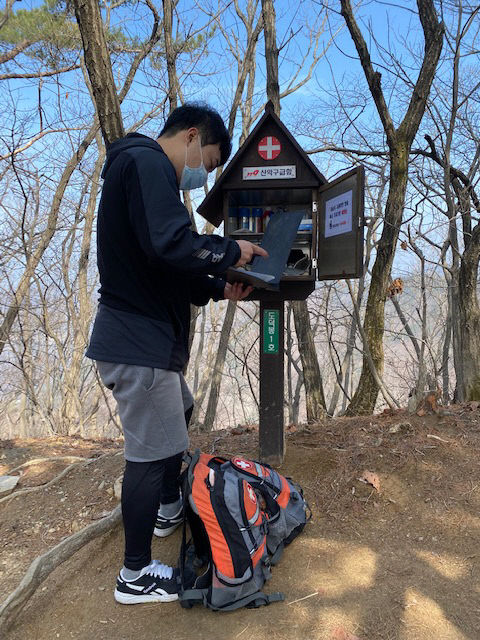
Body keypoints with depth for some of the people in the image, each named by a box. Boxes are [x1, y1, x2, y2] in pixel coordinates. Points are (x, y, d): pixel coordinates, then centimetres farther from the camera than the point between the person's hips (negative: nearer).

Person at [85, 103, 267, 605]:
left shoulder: (144, 167, 20)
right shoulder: (146, 162, -13)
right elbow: (170, 244, -30)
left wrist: (218, 289, 12)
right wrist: (229, 252, -13)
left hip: (147, 337, 11)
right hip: (138, 342, -11)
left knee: (177, 412, 27)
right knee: (151, 451, 0)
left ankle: (169, 507, 46)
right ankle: (135, 575, 18)